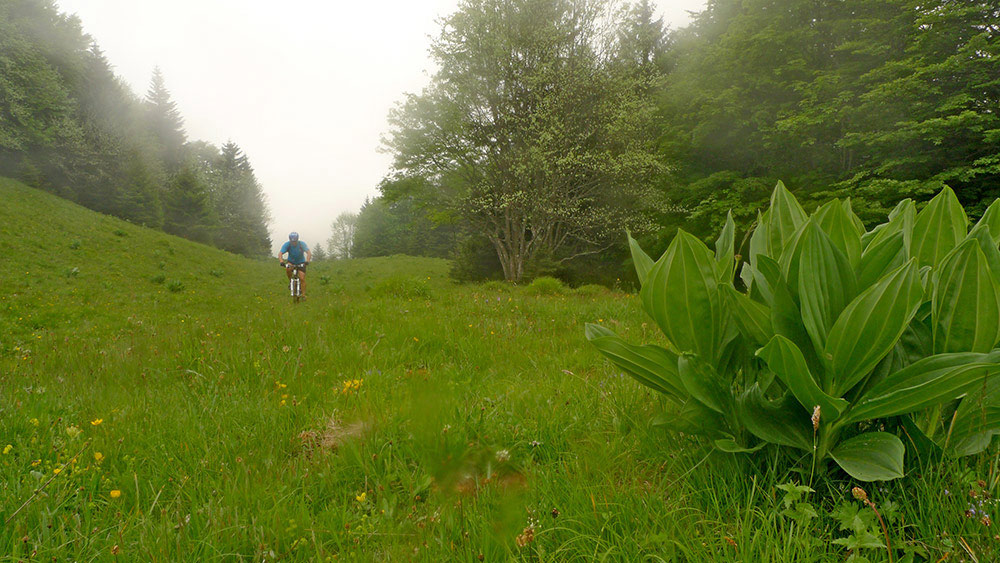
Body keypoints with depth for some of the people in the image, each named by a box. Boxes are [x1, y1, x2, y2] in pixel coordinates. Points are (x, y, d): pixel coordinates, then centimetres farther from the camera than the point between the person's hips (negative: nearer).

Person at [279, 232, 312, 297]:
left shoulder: (302, 244, -24)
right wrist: (281, 261, -51)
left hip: (301, 262, -1)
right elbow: (280, 254, -31)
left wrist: (307, 261, -53)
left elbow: (309, 252, -35)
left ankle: (303, 295, -2)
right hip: (291, 261, 1)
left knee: (302, 279, -12)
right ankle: (291, 281, -6)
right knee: (287, 269, -32)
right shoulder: (287, 245, -22)